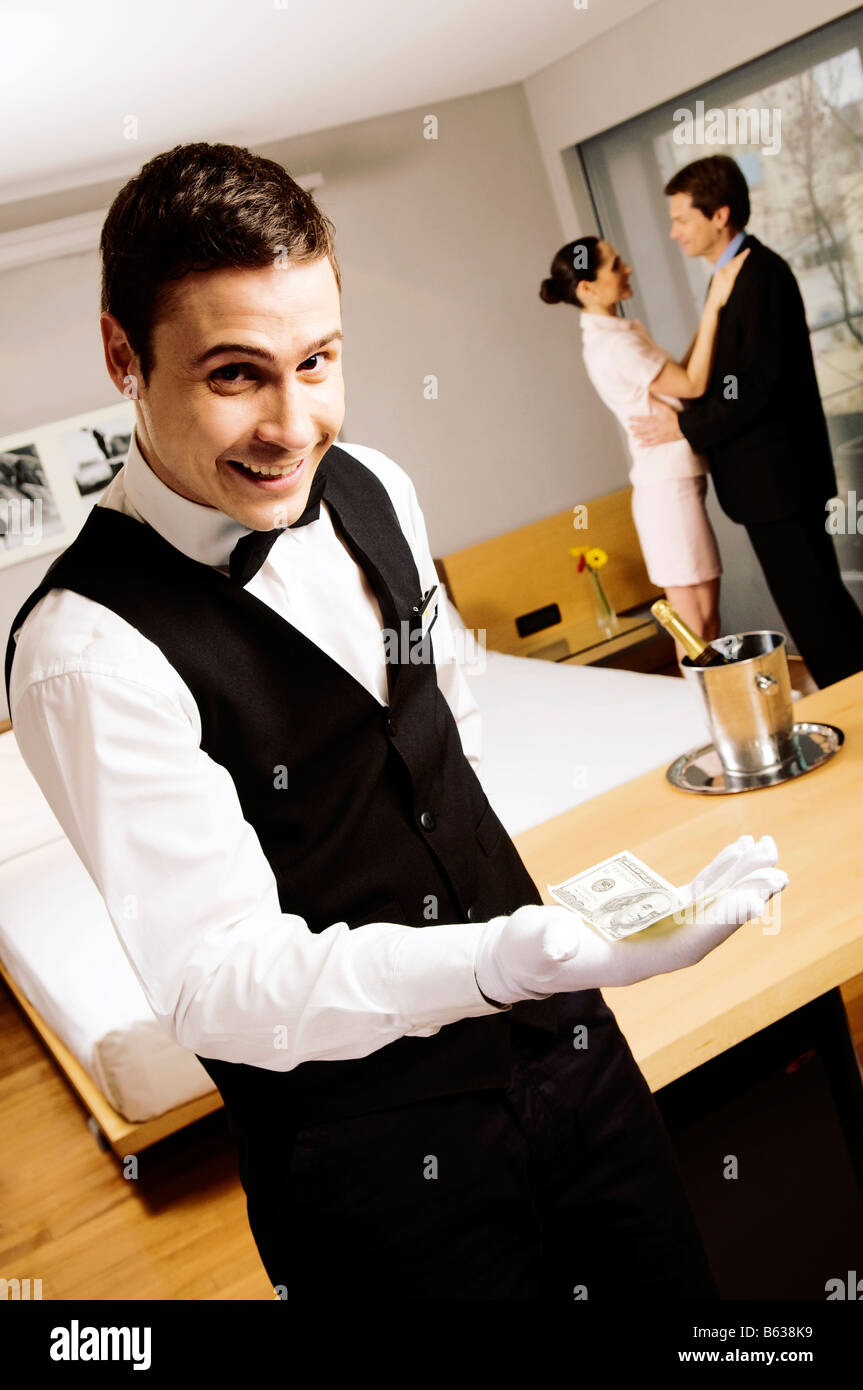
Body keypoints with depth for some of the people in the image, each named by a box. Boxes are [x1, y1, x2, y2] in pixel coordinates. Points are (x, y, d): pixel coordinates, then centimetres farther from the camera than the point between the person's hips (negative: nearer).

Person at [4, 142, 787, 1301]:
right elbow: (218, 982, -24)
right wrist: (504, 960, -39)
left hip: (568, 1049, 7)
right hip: (377, 1165, -6)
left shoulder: (374, 489, -2)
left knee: (676, 1278, 23)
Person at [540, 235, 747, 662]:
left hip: (677, 480, 10)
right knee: (696, 620, -1)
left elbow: (679, 373, 8)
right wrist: (714, 305, -17)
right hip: (669, 488, -10)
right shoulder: (613, 344, -19)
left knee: (708, 610, 15)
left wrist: (712, 308, 4)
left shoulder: (622, 331, 12)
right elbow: (693, 384, -19)